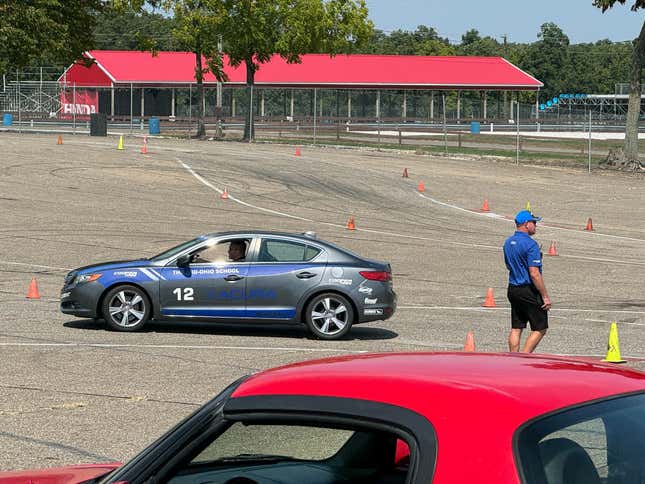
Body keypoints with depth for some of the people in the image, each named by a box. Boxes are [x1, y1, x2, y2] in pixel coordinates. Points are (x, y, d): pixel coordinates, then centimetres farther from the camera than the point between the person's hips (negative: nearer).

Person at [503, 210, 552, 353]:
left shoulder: (508, 243, 10)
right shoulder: (530, 244, -17)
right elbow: (534, 274, -21)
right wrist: (545, 296, -17)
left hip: (512, 289, 8)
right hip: (529, 291, -8)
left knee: (516, 329, 11)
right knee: (540, 329, 1)